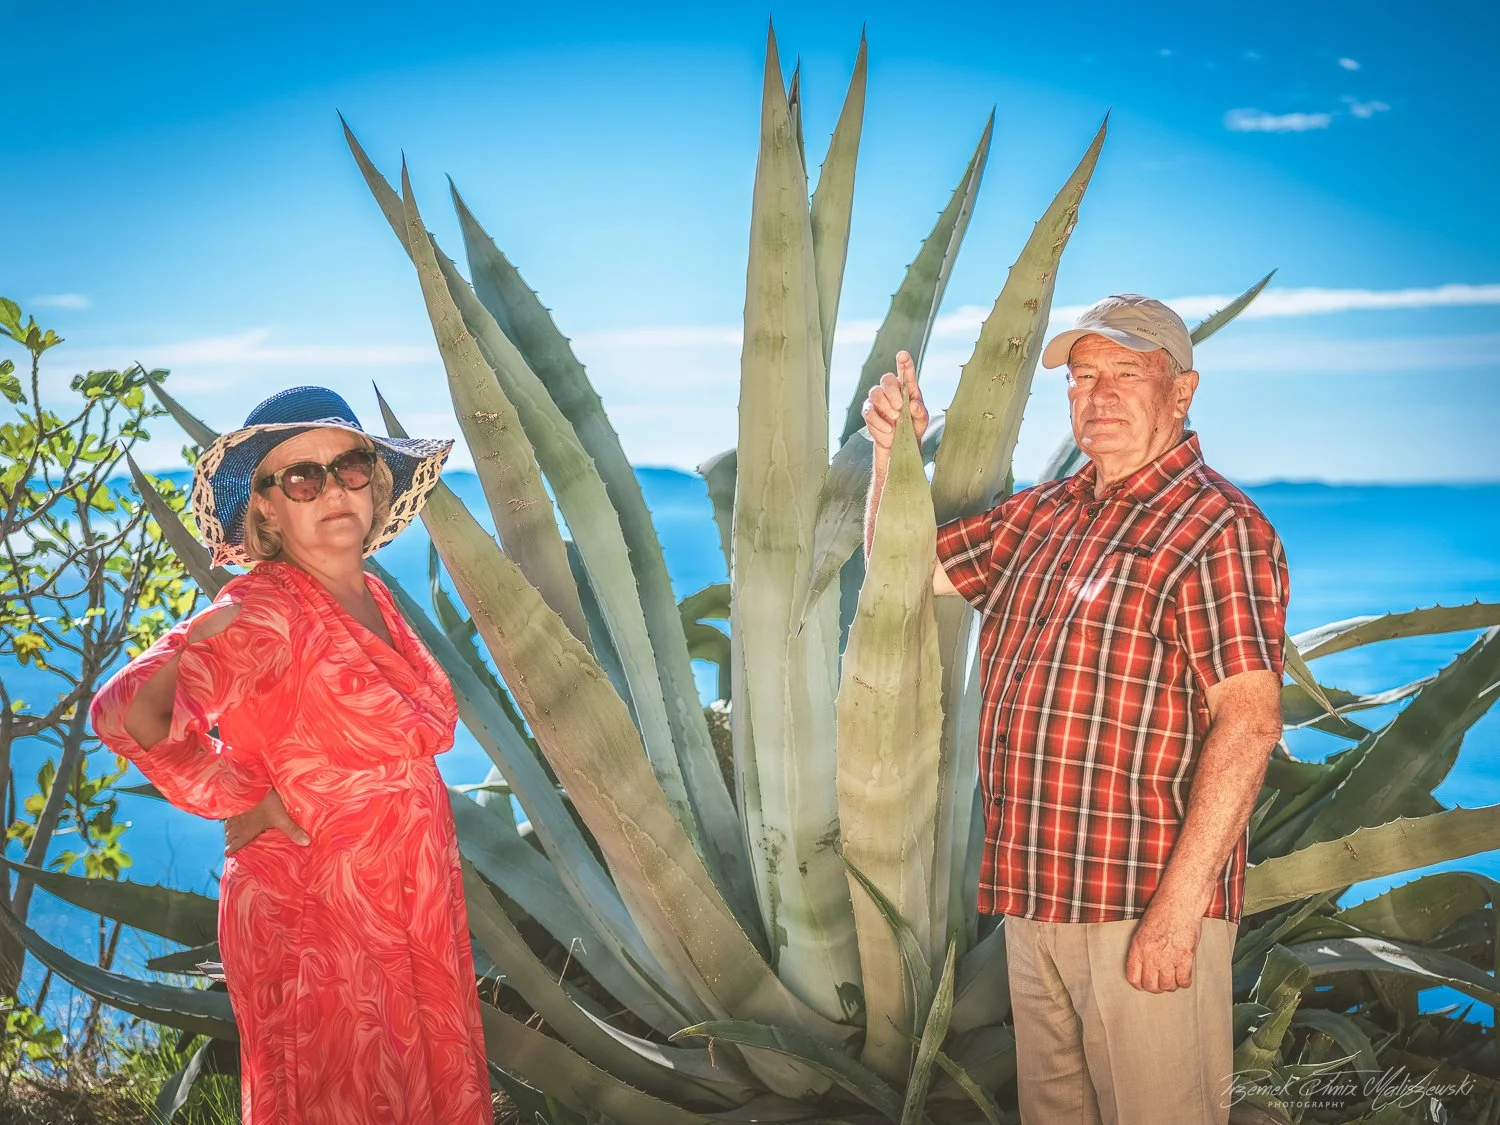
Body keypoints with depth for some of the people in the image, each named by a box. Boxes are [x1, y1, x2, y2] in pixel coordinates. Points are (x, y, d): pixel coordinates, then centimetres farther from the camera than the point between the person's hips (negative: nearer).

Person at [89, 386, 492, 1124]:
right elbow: (127, 711, -29)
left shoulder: (370, 596, 6)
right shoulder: (267, 612, -18)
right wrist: (252, 805, -19)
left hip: (409, 914, 8)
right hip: (318, 921, -8)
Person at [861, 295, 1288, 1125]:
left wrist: (1178, 907, -24)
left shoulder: (1216, 527, -10)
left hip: (1146, 905, -8)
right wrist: (892, 450, 7)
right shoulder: (1039, 515, 15)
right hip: (1034, 897, 8)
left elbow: (1248, 721, -19)